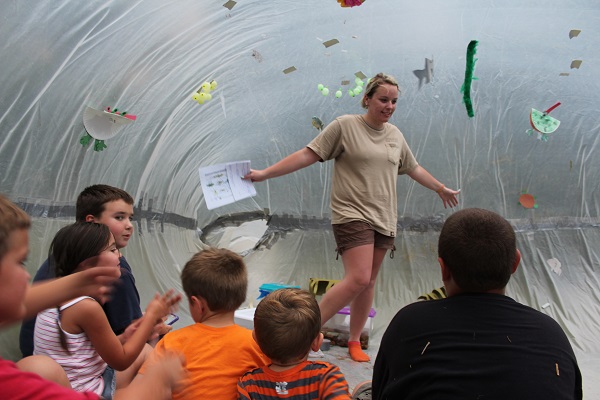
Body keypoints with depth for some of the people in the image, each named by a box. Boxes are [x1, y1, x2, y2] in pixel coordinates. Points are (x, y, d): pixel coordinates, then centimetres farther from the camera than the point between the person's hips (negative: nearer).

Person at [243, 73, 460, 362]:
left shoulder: (395, 135, 13)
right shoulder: (345, 126, -5)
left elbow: (413, 168, 27)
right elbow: (308, 154, -7)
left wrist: (441, 188, 38)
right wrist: (265, 173, -11)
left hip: (384, 219, 6)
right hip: (352, 214, -6)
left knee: (369, 282, 8)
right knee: (358, 278, -19)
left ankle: (354, 340, 24)